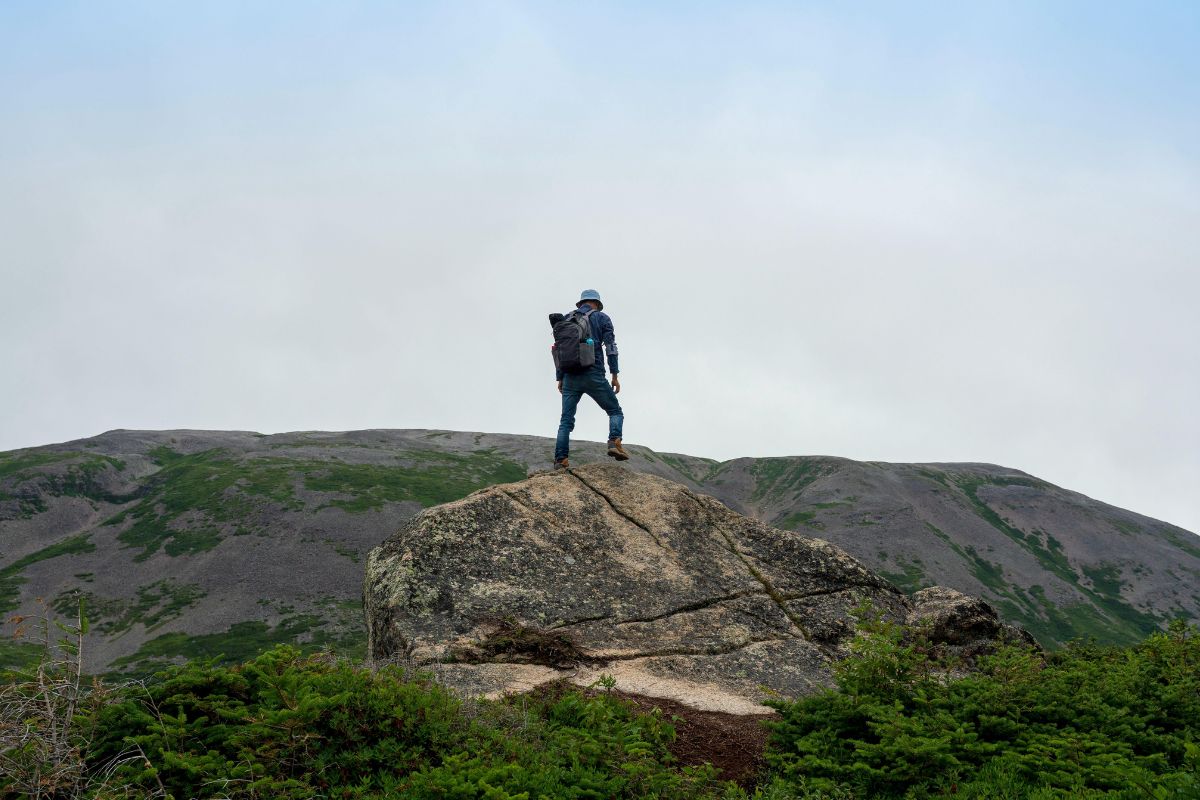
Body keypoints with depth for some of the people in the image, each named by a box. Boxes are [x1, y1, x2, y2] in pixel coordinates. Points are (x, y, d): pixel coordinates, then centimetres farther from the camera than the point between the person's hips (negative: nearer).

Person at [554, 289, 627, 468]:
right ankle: (614, 442, -16)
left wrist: (560, 378, 16)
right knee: (615, 411, 9)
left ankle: (560, 459, -7)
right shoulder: (602, 318, 8)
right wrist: (615, 375, -2)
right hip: (594, 375, -3)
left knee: (566, 420, 6)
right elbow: (610, 346, -2)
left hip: (570, 376, 3)